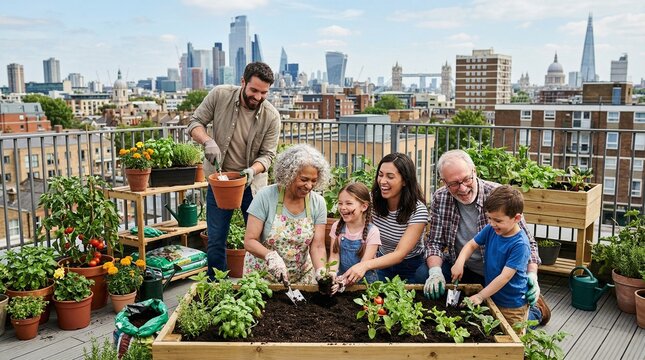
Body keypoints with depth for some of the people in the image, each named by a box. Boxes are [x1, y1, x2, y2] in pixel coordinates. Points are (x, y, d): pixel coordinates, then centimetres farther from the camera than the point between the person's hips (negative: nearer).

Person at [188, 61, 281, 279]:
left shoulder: (271, 117, -13)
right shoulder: (220, 95, -11)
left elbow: (267, 154, -10)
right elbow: (195, 123, -5)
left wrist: (252, 170, -31)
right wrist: (208, 141, -25)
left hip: (252, 182, 0)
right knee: (215, 242, 6)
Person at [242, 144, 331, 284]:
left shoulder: (318, 203, -5)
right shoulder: (265, 196, -14)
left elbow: (317, 246, -6)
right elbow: (250, 241, -14)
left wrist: (321, 271, -24)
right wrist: (271, 256, -31)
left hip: (301, 275, 2)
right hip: (262, 274, -2)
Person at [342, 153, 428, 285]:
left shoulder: (418, 211, -22)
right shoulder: (373, 201, -11)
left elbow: (400, 254, -29)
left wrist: (366, 265, -45)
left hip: (410, 268, -3)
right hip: (383, 262, 3)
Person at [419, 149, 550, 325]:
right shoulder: (440, 199, -10)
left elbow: (527, 242, -13)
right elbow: (434, 242, -6)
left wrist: (532, 275, -29)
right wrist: (435, 272, -25)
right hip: (461, 268, 3)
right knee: (423, 274, -19)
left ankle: (536, 310, 20)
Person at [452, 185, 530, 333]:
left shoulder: (519, 244, -25)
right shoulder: (490, 230, -6)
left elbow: (504, 277, -26)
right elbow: (471, 245, 4)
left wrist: (480, 296, -24)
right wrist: (459, 263, -15)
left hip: (512, 304, -6)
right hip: (492, 296, 6)